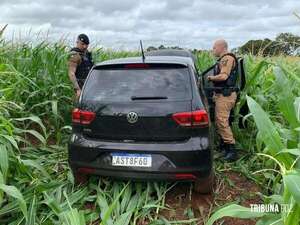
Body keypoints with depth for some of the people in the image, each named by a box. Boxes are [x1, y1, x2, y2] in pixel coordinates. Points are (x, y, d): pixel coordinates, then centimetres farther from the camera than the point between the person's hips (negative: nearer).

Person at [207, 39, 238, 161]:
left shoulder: (228, 58, -11)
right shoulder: (222, 60, 19)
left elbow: (223, 76, -23)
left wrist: (211, 77, -9)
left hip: (225, 95, -10)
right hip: (221, 94, 10)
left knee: (222, 121, -13)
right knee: (220, 120, 17)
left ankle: (231, 150, -9)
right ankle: (223, 144, 31)